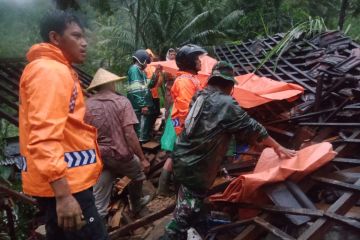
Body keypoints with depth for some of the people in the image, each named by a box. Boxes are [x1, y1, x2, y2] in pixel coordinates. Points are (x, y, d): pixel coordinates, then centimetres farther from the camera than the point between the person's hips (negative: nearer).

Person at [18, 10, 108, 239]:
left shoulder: (58, 70, 18)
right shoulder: (50, 71, -14)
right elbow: (44, 137, -25)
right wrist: (63, 194, -29)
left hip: (64, 180, 10)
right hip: (62, 182, -10)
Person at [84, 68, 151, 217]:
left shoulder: (87, 105, -2)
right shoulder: (122, 101, -12)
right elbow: (129, 134, -18)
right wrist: (143, 159, -12)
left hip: (98, 157, 3)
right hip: (119, 154, -2)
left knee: (99, 198, 12)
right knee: (137, 175, 28)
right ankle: (136, 204, 47)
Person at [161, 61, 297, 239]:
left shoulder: (201, 95, 8)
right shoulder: (226, 103, -16)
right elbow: (252, 128, -8)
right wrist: (277, 147, 3)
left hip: (183, 158, 9)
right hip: (194, 167, -9)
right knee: (186, 213, 1)